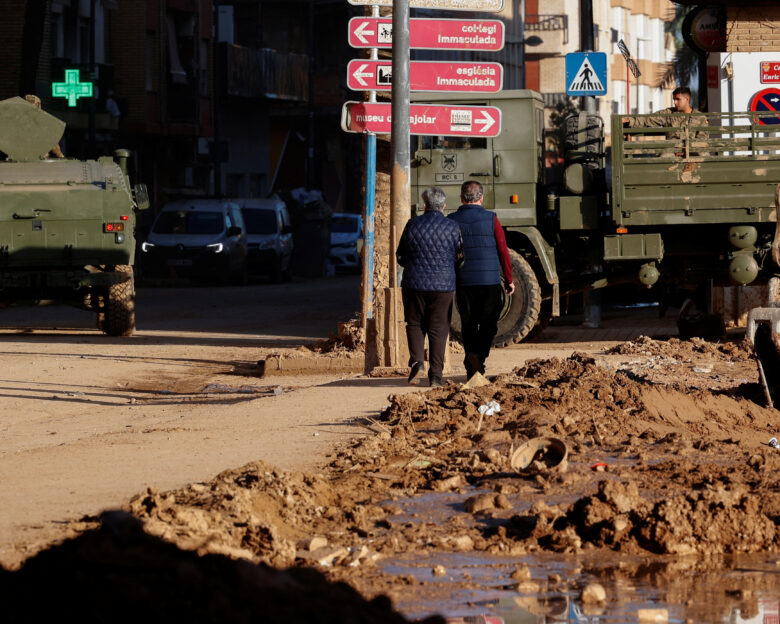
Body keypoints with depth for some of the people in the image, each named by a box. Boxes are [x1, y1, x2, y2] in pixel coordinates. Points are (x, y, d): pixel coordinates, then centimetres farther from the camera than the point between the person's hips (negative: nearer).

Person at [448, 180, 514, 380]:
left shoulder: (452, 221, 1)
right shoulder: (491, 219, -3)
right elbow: (503, 252, -2)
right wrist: (509, 280, 7)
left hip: (463, 281, 2)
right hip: (490, 281, -2)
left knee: (469, 325, 11)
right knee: (488, 325, 8)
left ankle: (472, 370, 3)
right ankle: (478, 355, -17)